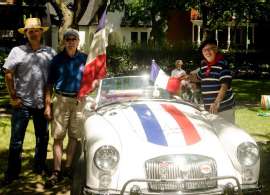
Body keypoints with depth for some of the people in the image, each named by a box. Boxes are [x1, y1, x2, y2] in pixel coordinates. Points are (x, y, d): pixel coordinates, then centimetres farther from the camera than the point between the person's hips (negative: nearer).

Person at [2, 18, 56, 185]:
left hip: (42, 102, 2)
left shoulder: (50, 52, 4)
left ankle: (40, 167, 30)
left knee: (43, 137, 13)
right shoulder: (17, 51, -1)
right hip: (22, 103, -2)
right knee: (16, 140, 3)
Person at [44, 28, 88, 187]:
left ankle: (68, 167, 18)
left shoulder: (85, 59, 6)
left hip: (79, 101, 1)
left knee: (74, 136, 7)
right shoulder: (57, 59, 3)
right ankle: (57, 171, -2)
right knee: (58, 137, -4)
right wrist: (48, 105, -3)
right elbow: (50, 84, 3)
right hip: (61, 100, -1)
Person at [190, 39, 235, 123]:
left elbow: (225, 85, -21)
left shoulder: (222, 64, -13)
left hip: (224, 107, -7)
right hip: (208, 107, 7)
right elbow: (198, 76, 29)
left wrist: (217, 102, -32)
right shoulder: (203, 64, 8)